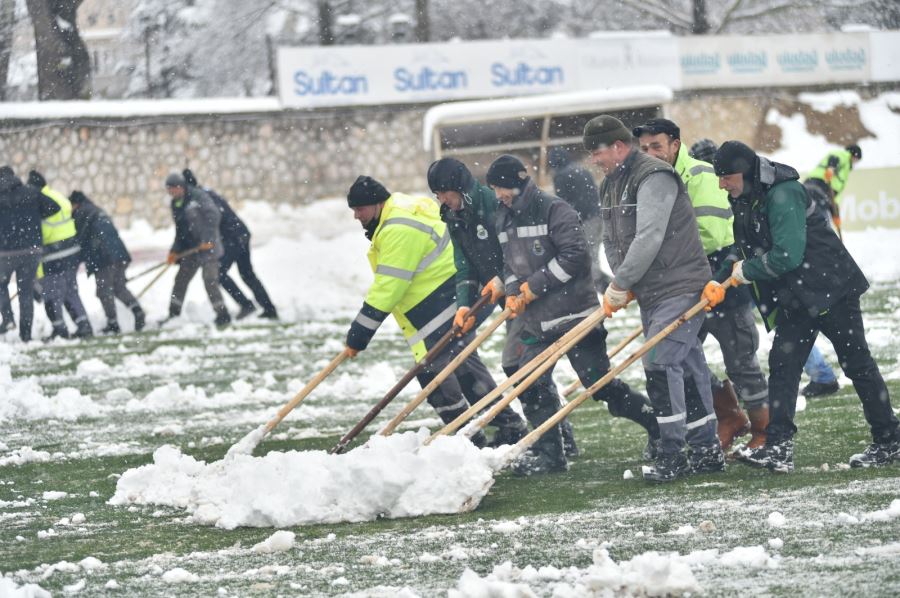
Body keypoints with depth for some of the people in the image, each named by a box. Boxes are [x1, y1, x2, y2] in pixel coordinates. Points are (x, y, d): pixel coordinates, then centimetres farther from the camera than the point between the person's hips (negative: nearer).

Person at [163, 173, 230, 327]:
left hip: (208, 246, -8)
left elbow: (213, 215, -20)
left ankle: (223, 315, -1)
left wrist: (208, 238, -26)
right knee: (180, 279, 8)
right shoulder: (176, 204, 12)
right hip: (191, 248, 8)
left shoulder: (197, 196, -13)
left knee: (210, 281, -10)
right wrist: (174, 251, 7)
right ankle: (173, 314, 16)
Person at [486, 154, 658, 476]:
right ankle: (549, 452, 11)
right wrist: (511, 290, 0)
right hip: (536, 320, 7)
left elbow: (574, 255, -20)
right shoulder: (504, 219, 11)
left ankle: (656, 422, 11)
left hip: (574, 313, -7)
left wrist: (534, 286, -17)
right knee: (531, 386, 1)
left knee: (599, 383, -6)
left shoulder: (555, 211, -13)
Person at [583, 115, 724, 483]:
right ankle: (707, 451, 17)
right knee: (686, 366, 12)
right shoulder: (610, 185, 14)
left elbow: (649, 238, -24)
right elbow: (612, 241, 16)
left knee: (660, 363, -15)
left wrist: (620, 284, -19)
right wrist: (622, 285, 0)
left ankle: (671, 456, -12)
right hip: (649, 293, 9)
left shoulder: (653, 177, -16)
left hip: (681, 286, -9)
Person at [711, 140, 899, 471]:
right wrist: (719, 283, 0)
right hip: (796, 296, 9)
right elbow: (749, 254, 15)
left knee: (856, 362, 0)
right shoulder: (746, 201, 7)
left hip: (831, 287, -9)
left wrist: (746, 271, -15)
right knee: (783, 363, -2)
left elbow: (787, 255, -29)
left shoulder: (783, 195, -23)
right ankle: (779, 447, -7)